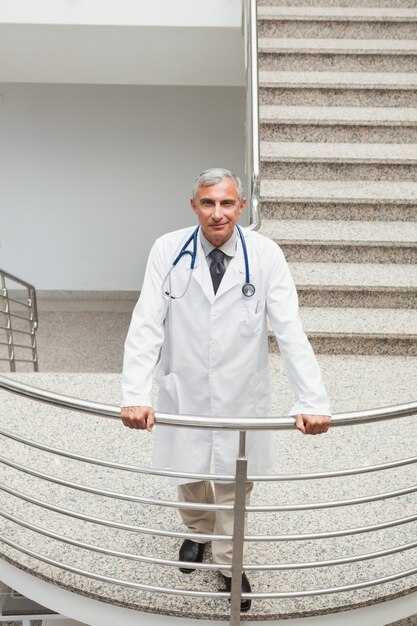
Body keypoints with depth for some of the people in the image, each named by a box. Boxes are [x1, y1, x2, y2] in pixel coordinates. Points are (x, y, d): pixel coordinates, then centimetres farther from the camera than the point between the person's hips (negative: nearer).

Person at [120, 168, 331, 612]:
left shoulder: (265, 255, -14)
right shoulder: (168, 250, -13)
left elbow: (290, 330, -18)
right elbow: (146, 324, -16)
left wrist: (312, 401, -27)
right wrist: (135, 395, -27)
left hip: (241, 393, 0)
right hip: (183, 389, 1)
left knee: (235, 480, 14)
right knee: (187, 472, 21)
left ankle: (228, 561, 40)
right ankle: (198, 531, 52)